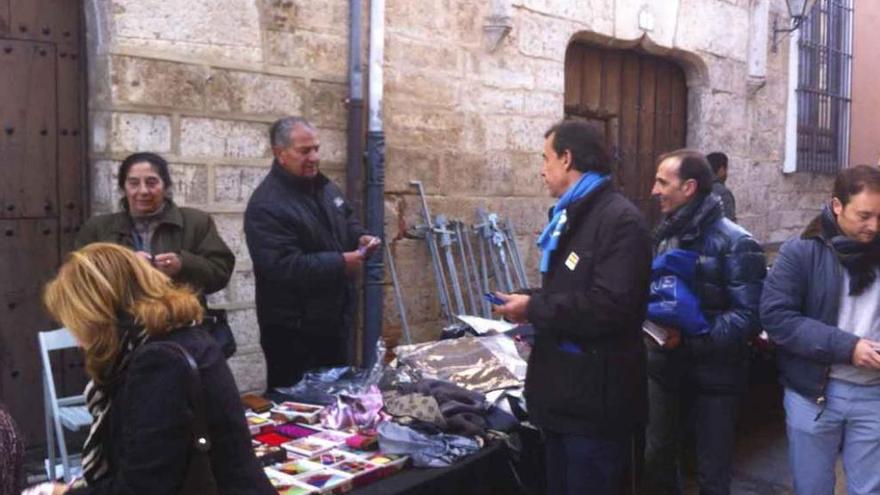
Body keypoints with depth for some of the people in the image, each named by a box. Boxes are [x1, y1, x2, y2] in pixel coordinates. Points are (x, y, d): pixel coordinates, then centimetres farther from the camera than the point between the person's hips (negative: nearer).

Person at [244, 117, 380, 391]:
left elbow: (346, 220, 23)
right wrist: (341, 263, -27)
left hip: (335, 316, 8)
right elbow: (283, 266, -30)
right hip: (293, 328, -8)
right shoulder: (267, 205, -21)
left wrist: (360, 237, 0)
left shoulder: (324, 186, 7)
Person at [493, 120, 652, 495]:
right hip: (565, 396, 9)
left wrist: (534, 309, -20)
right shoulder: (572, 216, 14)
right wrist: (532, 307, 4)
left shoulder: (620, 219, -18)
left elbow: (610, 307, -29)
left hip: (595, 402, -9)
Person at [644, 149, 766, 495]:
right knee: (656, 458, 19)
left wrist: (688, 337, -27)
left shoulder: (734, 242, -15)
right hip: (665, 366, 6)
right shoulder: (664, 235, 6)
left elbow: (749, 316, -20)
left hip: (714, 374, -6)